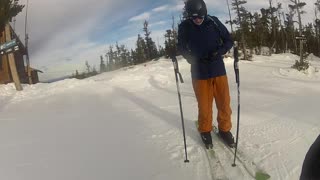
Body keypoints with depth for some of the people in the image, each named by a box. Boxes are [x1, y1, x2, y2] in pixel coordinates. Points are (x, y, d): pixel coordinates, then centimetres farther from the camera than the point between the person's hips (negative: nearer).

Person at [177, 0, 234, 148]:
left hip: (219, 70, 1)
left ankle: (224, 129, 30)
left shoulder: (214, 22, -4)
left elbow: (228, 41, 4)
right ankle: (205, 131, 28)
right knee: (204, 106, 4)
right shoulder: (184, 27, -5)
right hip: (199, 73, -1)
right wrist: (192, 59, -10)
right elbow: (182, 48, 8)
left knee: (224, 103, 8)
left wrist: (219, 52, -15)